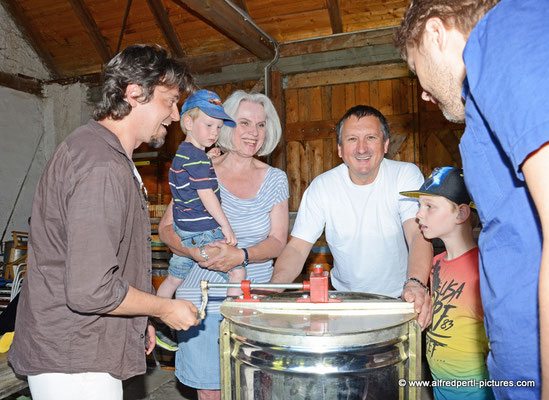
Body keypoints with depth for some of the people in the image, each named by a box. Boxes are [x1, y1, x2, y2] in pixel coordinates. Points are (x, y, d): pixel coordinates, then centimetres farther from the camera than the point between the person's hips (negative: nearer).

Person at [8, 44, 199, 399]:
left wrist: (138, 323, 17)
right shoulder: (102, 168, -25)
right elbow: (90, 290, -29)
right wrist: (165, 309, -13)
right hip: (75, 366, -9)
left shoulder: (98, 148, 10)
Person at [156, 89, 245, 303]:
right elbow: (206, 194, -20)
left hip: (182, 233, 10)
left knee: (173, 278, 19)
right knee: (237, 272, -3)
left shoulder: (181, 153, 14)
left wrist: (210, 161, 15)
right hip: (204, 232, -10)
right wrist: (226, 226, -15)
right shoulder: (197, 157, -17)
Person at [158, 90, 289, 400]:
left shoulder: (275, 179, 2)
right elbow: (167, 227, 0)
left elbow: (278, 242, -2)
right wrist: (195, 251, -20)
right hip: (203, 299, -1)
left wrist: (240, 255, -22)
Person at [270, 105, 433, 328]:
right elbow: (297, 247, -10)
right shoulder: (322, 186, -8)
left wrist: (416, 284, -43)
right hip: (345, 298, 1)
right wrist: (272, 289, -29)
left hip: (399, 296, -1)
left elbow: (419, 234, -23)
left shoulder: (406, 175, -10)